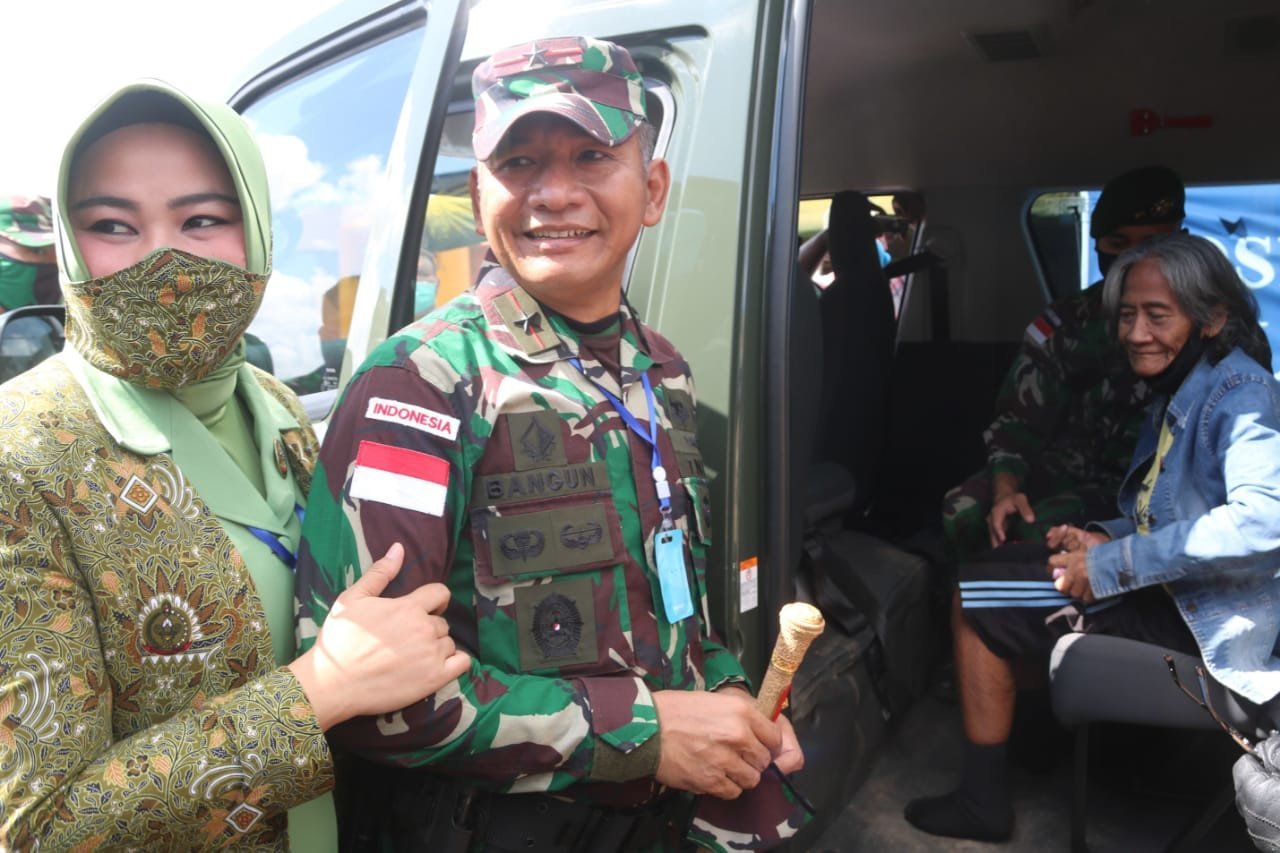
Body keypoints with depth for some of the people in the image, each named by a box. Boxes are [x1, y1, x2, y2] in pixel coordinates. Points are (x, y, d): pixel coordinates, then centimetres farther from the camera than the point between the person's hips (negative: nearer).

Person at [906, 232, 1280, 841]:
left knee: (974, 602, -9)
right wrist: (1106, 539, -3)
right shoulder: (1178, 391, 13)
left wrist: (1112, 566, -26)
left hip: (1205, 621, -10)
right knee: (983, 587, 16)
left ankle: (983, 801, 5)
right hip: (1167, 592, 10)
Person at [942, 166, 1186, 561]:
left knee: (1046, 529, -32)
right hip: (1065, 471, 3)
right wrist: (1005, 489, -21)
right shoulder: (1064, 324, 2)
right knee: (965, 509, -25)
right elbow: (1017, 420, 0)